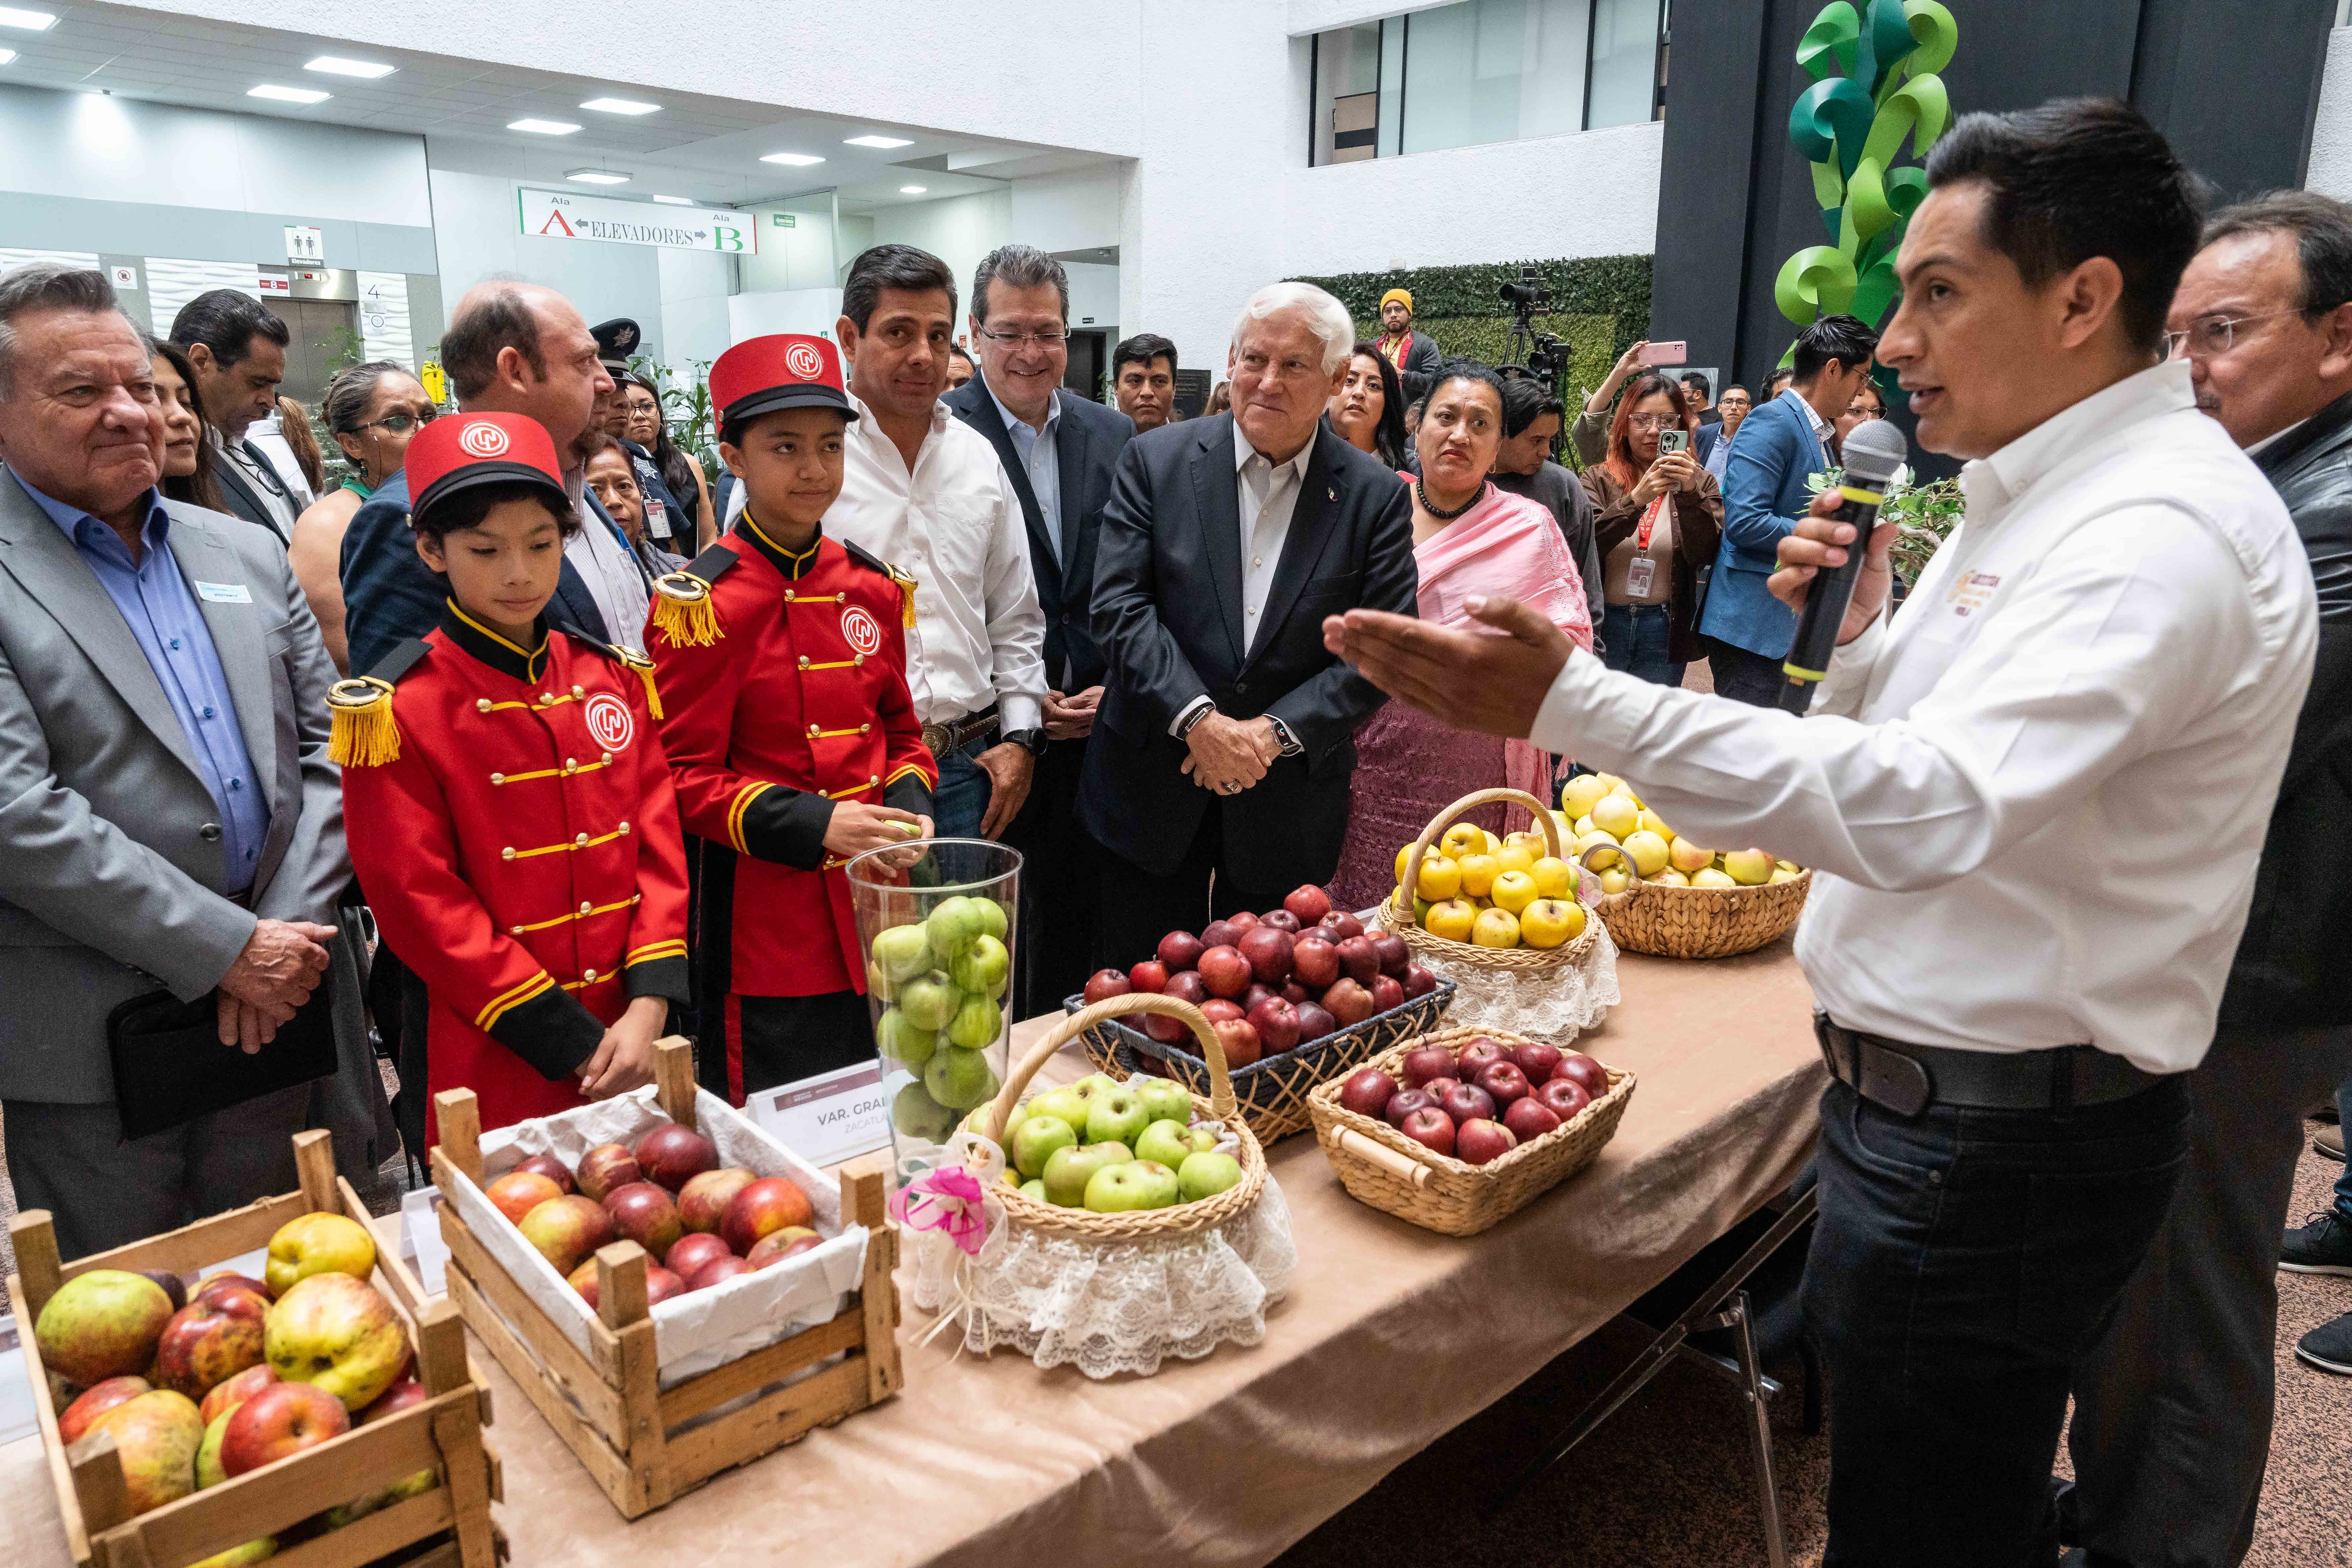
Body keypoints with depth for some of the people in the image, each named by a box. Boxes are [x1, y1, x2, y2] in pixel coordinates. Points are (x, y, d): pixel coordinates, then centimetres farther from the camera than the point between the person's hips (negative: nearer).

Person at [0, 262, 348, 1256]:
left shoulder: (247, 553, 10)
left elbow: (325, 747, 7)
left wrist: (288, 934, -5)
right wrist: (227, 949, -17)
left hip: (273, 1008, 4)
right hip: (93, 1055, -4)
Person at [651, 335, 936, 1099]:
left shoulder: (874, 586, 7)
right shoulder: (703, 604, -10)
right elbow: (688, 779, -10)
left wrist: (908, 806, -4)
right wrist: (814, 824, -22)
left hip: (878, 909, 6)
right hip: (769, 929, -5)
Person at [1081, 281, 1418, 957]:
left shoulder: (1377, 495, 0)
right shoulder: (1155, 461, -1)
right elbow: (1119, 604, -8)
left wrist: (1276, 732, -15)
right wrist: (1199, 721, -19)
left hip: (1290, 796, 1)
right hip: (1153, 788, 0)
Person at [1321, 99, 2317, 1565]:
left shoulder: (2166, 532, -21)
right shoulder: (2044, 496, 11)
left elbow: (1933, 809, -36)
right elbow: (1903, 743, 16)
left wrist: (1574, 702, -42)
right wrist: (1857, 631, -4)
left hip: (1992, 1146, -9)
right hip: (1939, 1099, 9)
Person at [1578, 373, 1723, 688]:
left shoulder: (1699, 482, 5)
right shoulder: (1599, 478, 2)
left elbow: (1705, 555, -8)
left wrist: (1690, 494, -22)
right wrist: (1635, 499, -25)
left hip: (1664, 631, 1)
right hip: (1602, 624, -1)